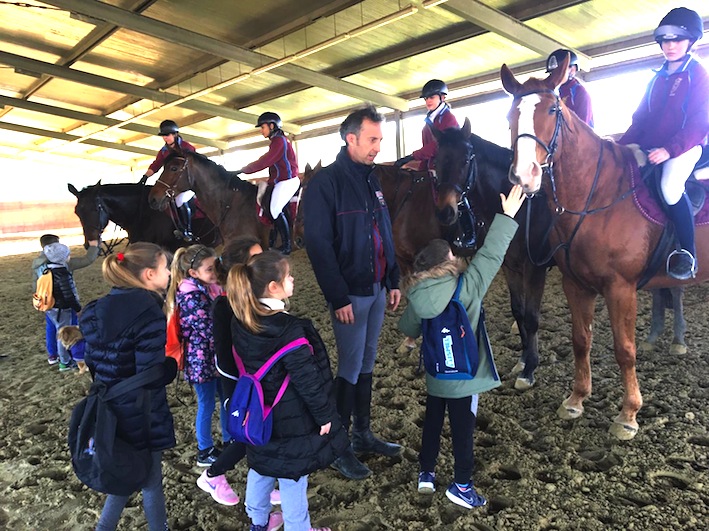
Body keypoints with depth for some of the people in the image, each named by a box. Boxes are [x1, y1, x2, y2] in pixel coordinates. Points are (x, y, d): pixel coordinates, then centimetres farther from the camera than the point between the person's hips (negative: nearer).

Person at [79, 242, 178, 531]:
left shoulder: (97, 310, 2)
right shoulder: (148, 313, -23)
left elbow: (93, 362, 9)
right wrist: (174, 363, -6)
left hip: (109, 410, 7)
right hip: (142, 414, -7)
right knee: (150, 478, 12)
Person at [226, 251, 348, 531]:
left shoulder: (241, 323, -7)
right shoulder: (288, 329, -29)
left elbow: (245, 364, 6)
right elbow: (306, 378, -23)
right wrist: (324, 414, -11)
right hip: (290, 420, -7)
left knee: (261, 468, 27)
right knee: (292, 477, 12)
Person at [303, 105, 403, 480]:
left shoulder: (372, 180, 12)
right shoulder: (326, 182, -12)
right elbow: (318, 244, -16)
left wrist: (393, 281, 11)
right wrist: (338, 298, -19)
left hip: (377, 289, 7)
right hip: (351, 294, -7)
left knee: (366, 365, 16)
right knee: (350, 369, 2)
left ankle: (363, 434, 31)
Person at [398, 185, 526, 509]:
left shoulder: (416, 297, -11)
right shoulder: (467, 286, -21)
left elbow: (408, 329, 5)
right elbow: (491, 255, -18)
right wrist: (507, 217, -12)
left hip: (434, 375, 4)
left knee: (432, 421, 22)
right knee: (463, 427, 10)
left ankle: (426, 473, 33)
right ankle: (461, 485, 21)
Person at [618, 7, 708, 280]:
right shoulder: (658, 78, 18)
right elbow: (640, 119, 17)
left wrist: (669, 149, -26)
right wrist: (621, 147, 3)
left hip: (685, 146, -7)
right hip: (651, 147, 7)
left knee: (670, 186, -34)